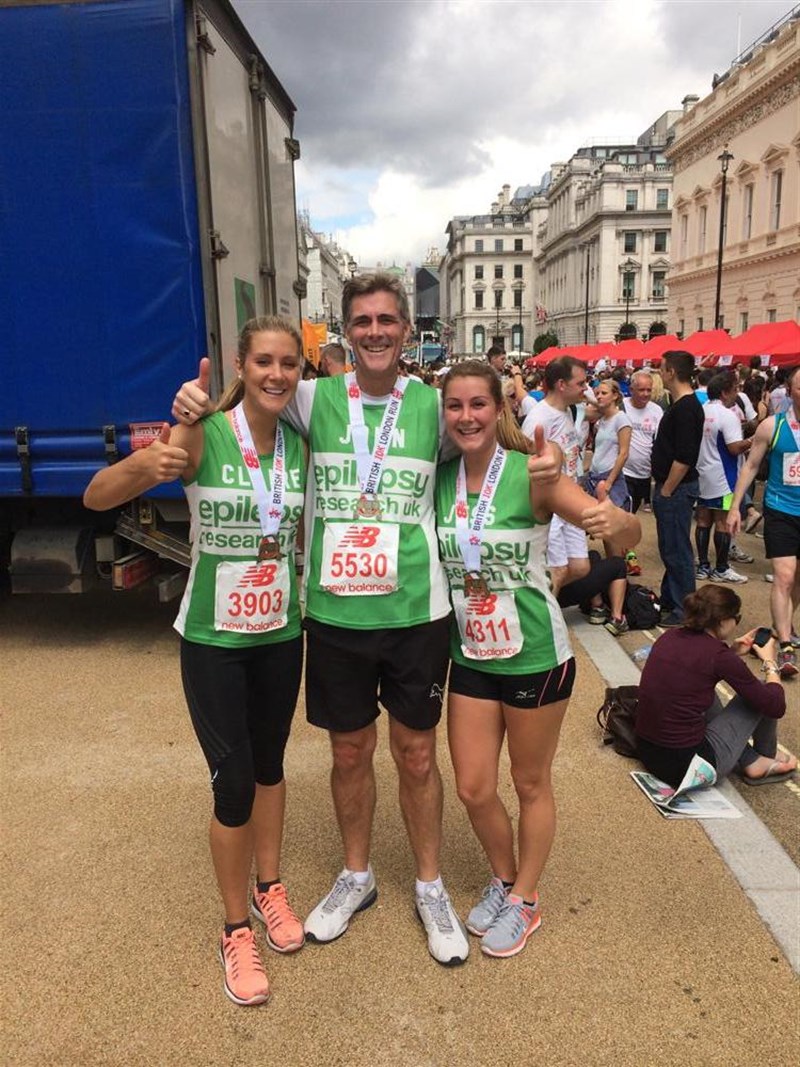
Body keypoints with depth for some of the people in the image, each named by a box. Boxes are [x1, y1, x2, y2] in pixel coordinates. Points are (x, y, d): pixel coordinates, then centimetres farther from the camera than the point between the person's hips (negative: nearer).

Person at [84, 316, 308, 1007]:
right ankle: (236, 931, 25)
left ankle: (269, 888, 42)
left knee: (270, 764, 19)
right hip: (213, 638, -4)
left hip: (281, 632, 4)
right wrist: (144, 466, -36)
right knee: (233, 784, 1)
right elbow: (95, 498, -18)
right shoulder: (199, 437, -15)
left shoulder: (302, 443, -3)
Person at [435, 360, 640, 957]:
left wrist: (614, 521, -44)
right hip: (471, 656, 4)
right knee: (473, 789, 12)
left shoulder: (529, 474, -17)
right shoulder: (439, 478, -4)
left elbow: (631, 534, -23)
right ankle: (503, 879, 41)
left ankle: (524, 901, 37)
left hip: (535, 655, -4)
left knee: (531, 783, 14)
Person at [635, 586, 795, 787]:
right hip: (688, 767, -7)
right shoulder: (719, 655, -16)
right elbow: (775, 706, -5)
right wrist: (769, 662, 11)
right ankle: (766, 756, 34)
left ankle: (751, 762, 27)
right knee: (760, 695, 8)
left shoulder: (669, 638, 3)